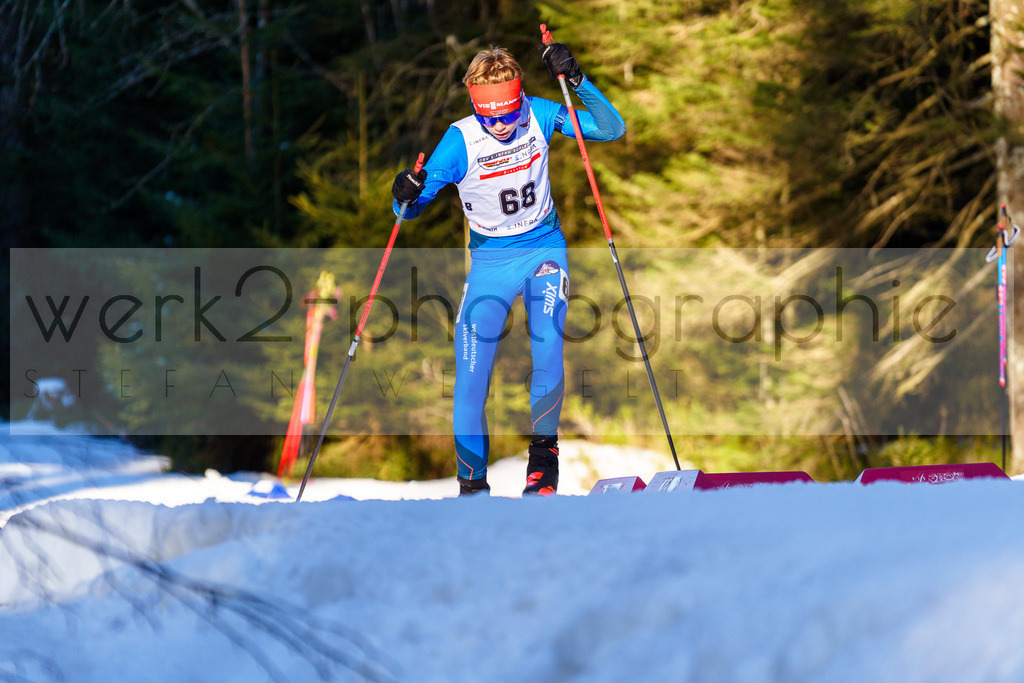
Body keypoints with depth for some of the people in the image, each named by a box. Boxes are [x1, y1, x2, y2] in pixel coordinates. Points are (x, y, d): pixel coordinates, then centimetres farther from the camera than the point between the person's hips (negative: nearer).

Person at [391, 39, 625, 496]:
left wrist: (576, 81, -27)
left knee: (548, 348, -21)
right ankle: (472, 483, 8)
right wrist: (406, 195, -35)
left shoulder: (539, 116, -12)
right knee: (471, 375, -9)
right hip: (490, 259, -1)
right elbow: (411, 208, -10)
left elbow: (612, 129, -13)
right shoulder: (460, 141, -17)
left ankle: (543, 450, 3)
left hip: (544, 250, 1)